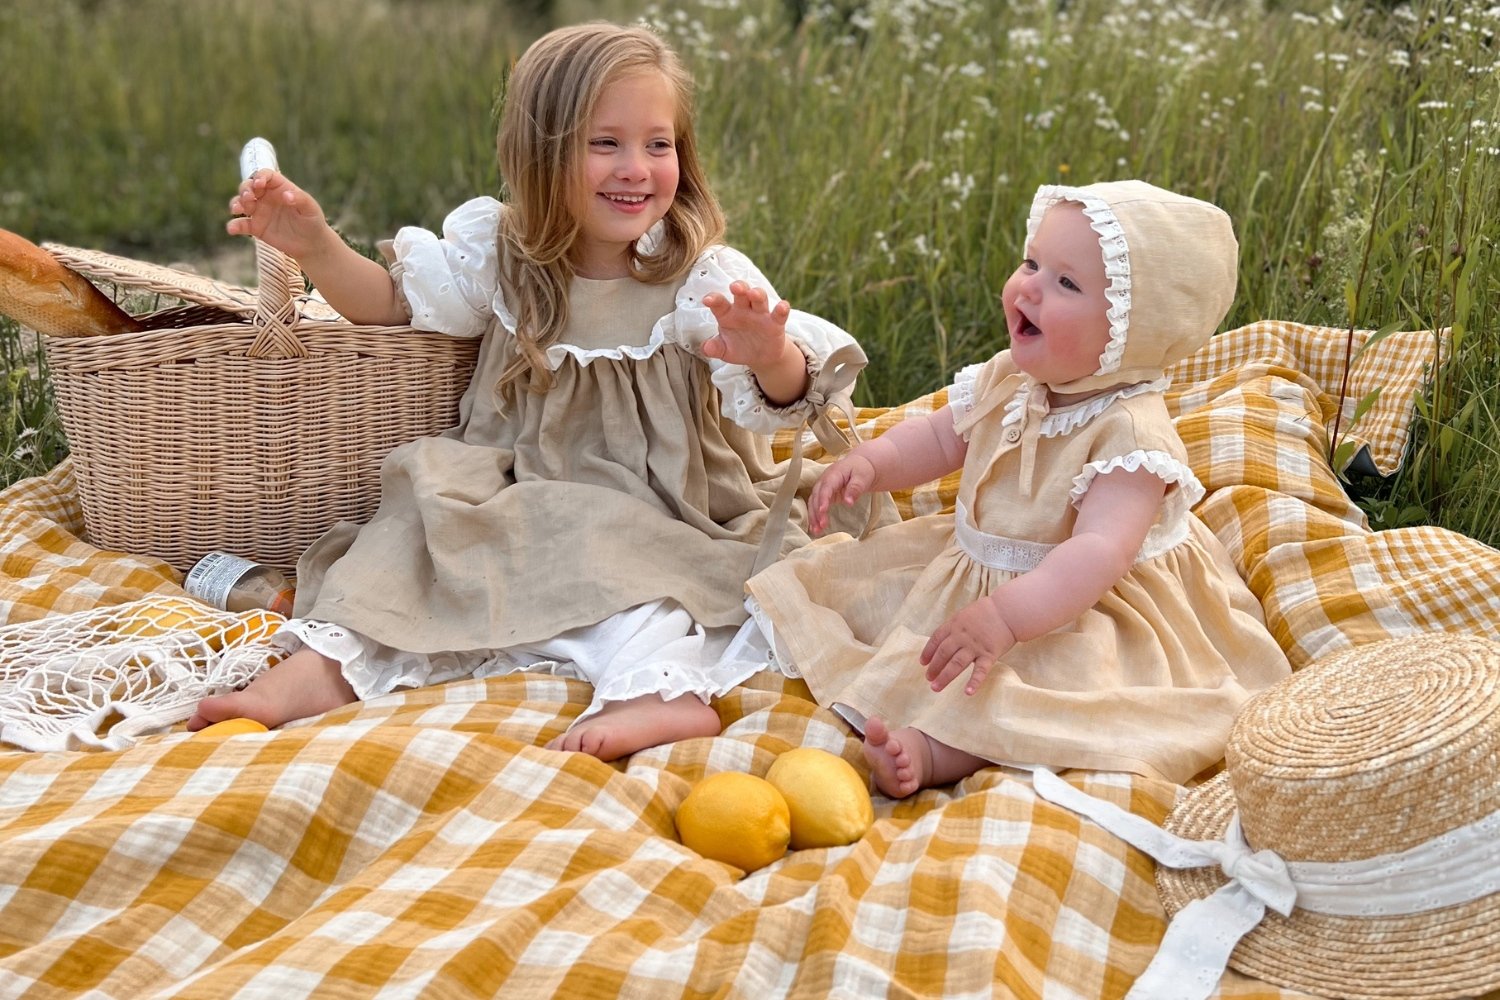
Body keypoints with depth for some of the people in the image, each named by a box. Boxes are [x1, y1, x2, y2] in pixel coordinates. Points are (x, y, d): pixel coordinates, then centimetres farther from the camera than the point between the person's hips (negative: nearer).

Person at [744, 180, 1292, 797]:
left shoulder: (1130, 430, -27)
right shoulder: (1008, 381, -3)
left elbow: (1098, 551, -38)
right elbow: (940, 438, 14)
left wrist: (1005, 616, -50)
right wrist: (871, 462, -6)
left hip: (1083, 604, -9)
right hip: (972, 574, 9)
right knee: (866, 579, 9)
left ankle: (934, 753, -48)